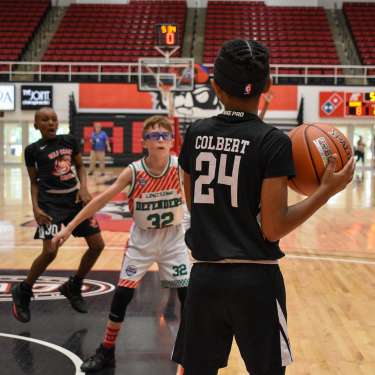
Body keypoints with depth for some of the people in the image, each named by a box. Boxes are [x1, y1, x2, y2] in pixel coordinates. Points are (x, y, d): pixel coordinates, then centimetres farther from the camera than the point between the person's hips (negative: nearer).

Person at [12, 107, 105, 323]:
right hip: (51, 202, -5)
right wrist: (36, 207, -9)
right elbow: (34, 181, 3)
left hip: (75, 198, 5)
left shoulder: (70, 141, 5)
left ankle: (73, 287, 25)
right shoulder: (33, 150, -3)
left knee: (97, 245, 4)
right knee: (50, 252, -16)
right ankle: (23, 292, 8)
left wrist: (84, 188, -4)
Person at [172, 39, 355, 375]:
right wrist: (327, 190, -7)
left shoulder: (196, 134, 3)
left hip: (205, 276, 4)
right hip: (255, 280, -4)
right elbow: (273, 228, -14)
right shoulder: (272, 141, -11)